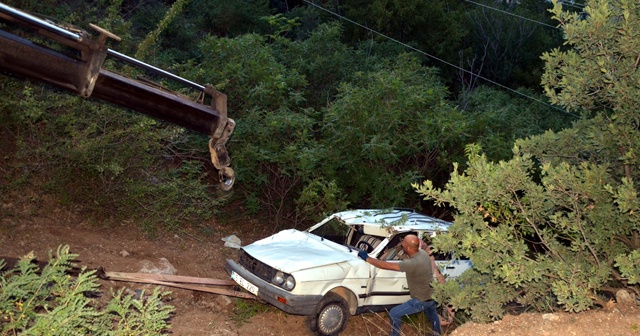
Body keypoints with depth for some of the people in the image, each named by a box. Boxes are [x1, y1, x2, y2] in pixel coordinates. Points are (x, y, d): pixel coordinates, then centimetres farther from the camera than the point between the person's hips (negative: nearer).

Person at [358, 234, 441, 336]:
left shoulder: (413, 263, -36)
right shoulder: (422, 252, -11)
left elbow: (386, 266, -34)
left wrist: (367, 258, -27)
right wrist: (402, 243, -5)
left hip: (421, 301, -9)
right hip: (432, 295, 9)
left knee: (394, 314, 4)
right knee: (432, 315, 37)